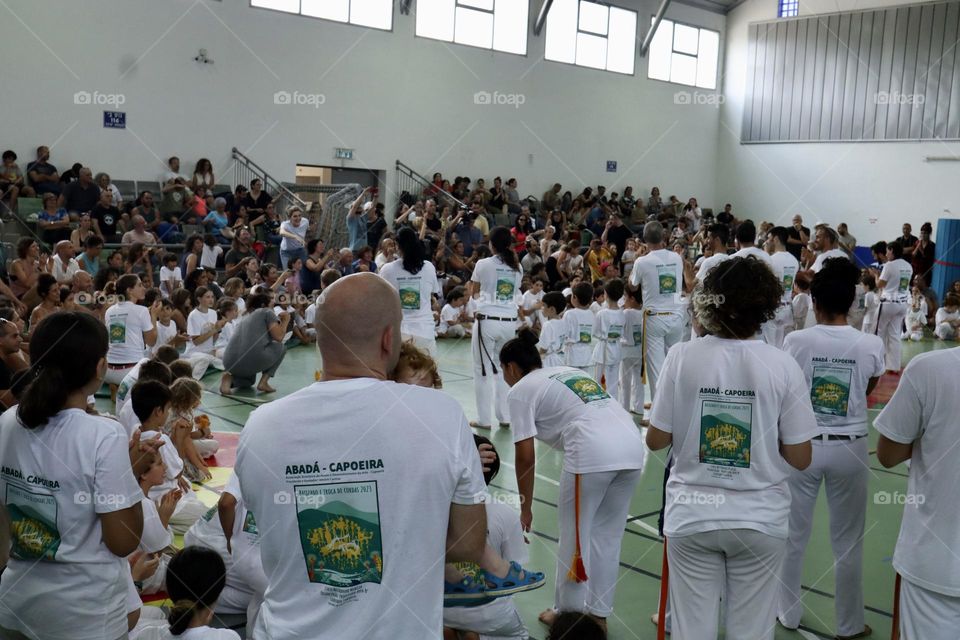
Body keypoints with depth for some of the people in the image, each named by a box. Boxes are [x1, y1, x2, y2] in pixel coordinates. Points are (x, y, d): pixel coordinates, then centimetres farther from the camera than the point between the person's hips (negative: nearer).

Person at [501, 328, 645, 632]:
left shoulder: (521, 390, 9)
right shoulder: (569, 372, 29)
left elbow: (526, 457, 3)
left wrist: (525, 509, 13)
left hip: (592, 453, -7)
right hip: (632, 446, 7)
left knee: (574, 538, 12)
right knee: (607, 536, 19)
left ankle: (568, 614, 25)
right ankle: (598, 614, 30)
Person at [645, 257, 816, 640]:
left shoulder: (683, 356, -10)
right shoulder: (783, 366, -10)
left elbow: (655, 440, -4)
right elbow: (800, 459, -6)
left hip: (692, 515, 0)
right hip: (759, 518, 0)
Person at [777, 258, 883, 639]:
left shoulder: (796, 341, -12)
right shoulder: (872, 346, -9)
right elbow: (866, 392, 9)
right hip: (849, 448, 1)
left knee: (794, 534, 15)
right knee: (848, 541, 13)